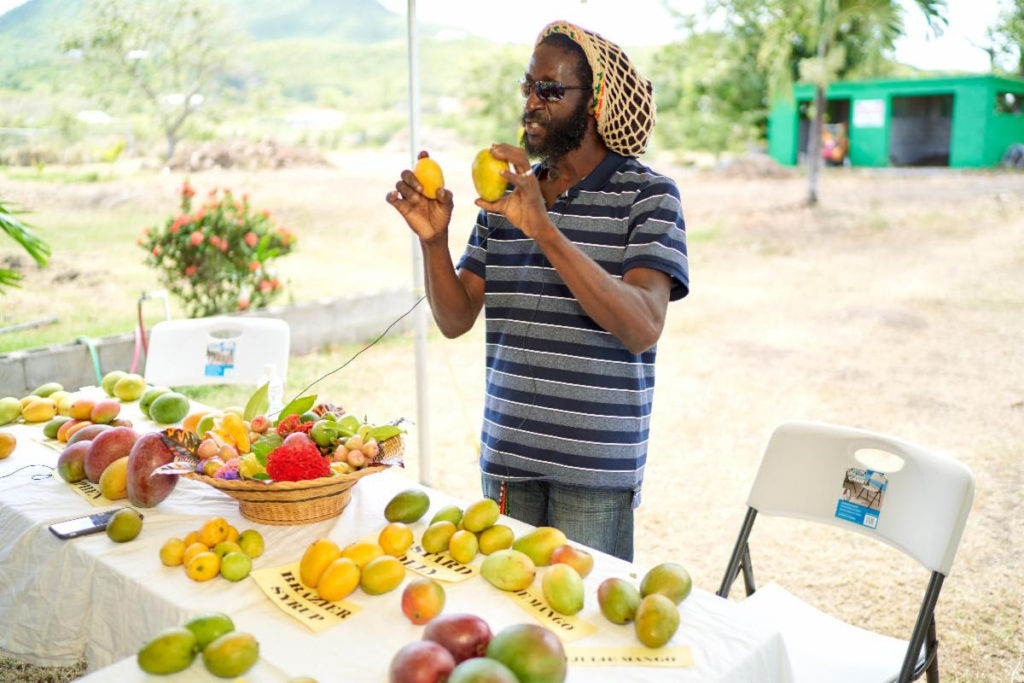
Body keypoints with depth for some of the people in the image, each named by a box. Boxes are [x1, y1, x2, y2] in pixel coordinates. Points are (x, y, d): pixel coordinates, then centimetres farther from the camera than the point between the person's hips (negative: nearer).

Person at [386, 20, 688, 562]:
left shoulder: (647, 194, -6)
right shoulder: (504, 190, 9)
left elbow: (643, 327, -22)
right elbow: (455, 320, 7)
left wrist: (543, 228, -27)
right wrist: (433, 239, -11)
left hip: (594, 463, -4)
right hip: (506, 453, 5)